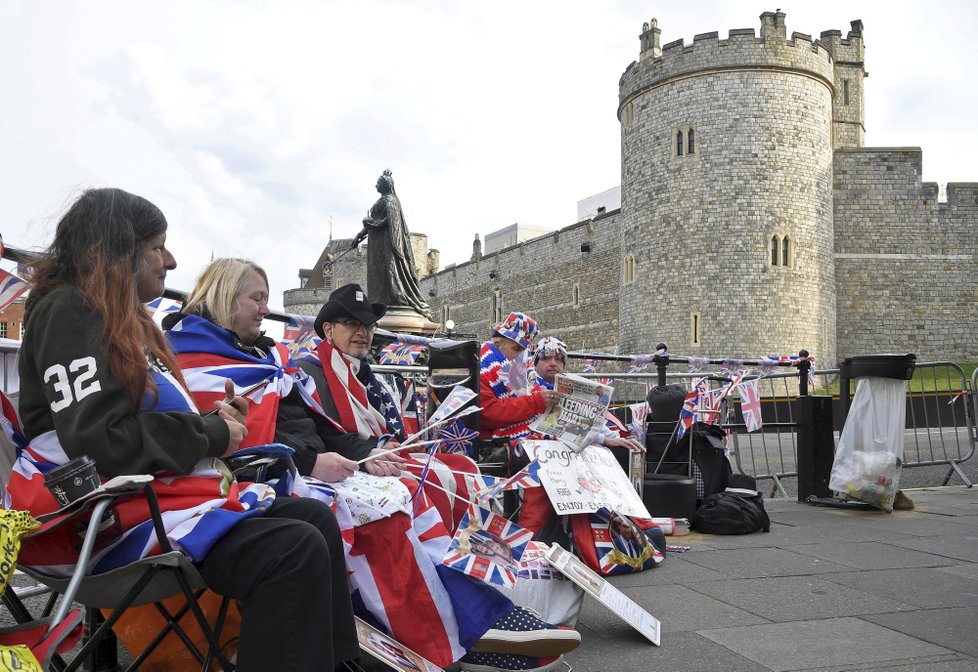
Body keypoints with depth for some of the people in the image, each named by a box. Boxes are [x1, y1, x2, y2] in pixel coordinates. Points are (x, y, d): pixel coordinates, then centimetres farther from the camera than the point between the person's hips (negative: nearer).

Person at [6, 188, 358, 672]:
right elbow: (101, 442, -22)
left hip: (166, 485, 10)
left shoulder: (123, 319, 20)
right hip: (119, 513, -10)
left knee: (315, 519, 0)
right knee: (295, 550, -26)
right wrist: (211, 435, -12)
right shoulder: (70, 311, -10)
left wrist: (213, 419, 1)